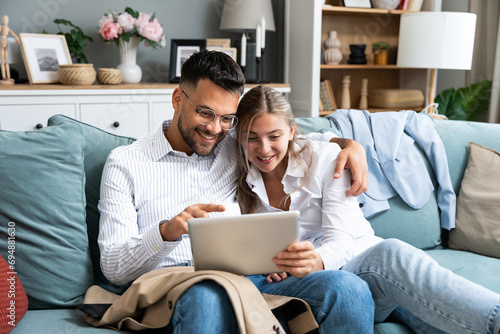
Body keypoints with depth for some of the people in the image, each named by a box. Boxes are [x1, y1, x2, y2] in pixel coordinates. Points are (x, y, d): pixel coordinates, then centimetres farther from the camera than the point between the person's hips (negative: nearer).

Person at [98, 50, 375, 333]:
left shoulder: (233, 147, 19)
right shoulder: (126, 163, 7)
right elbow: (113, 268, 1)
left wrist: (350, 144, 13)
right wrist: (167, 231, -20)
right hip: (176, 286, -3)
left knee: (348, 289, -27)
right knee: (208, 294, -43)